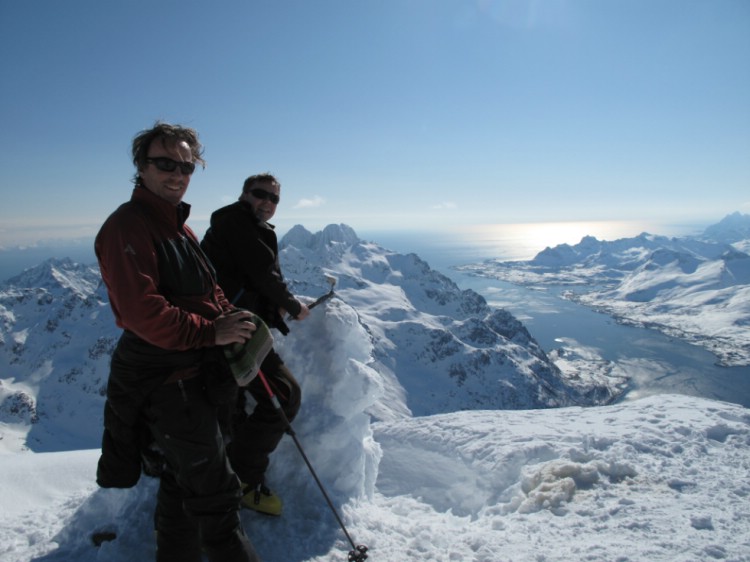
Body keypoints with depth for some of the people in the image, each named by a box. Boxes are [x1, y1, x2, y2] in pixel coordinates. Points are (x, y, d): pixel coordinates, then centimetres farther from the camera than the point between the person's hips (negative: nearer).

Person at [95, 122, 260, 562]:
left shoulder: (179, 227, 15)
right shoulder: (128, 226, -16)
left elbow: (208, 291, 18)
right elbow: (141, 311, -26)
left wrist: (231, 318, 0)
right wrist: (209, 332, -24)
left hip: (193, 376, 10)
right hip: (167, 381, -10)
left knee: (185, 478, 25)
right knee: (216, 491, 0)